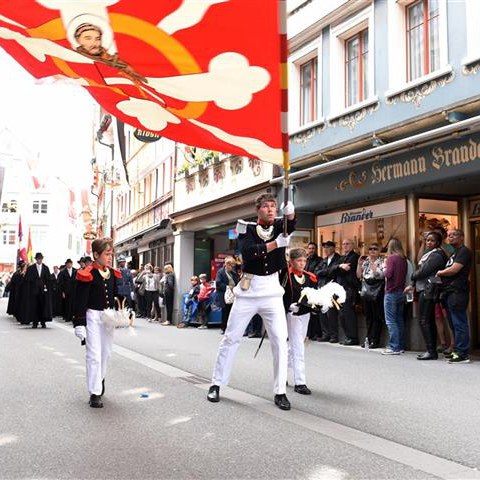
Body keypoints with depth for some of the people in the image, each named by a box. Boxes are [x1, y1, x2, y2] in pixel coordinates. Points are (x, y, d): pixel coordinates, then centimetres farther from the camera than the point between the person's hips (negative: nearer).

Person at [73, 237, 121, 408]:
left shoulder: (113, 274, 7)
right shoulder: (88, 275, -13)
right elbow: (80, 301, -14)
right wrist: (79, 324, -17)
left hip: (108, 317, 6)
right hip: (93, 316, -6)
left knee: (106, 352, 17)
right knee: (94, 354, -6)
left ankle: (100, 378, 39)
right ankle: (95, 393, -2)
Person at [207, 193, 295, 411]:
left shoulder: (279, 226, 3)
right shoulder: (246, 228, -3)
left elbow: (291, 224, -20)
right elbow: (248, 252, -21)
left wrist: (290, 212, -41)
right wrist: (276, 244, -29)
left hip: (272, 290, 1)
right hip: (248, 290, -1)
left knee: (280, 341, -4)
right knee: (230, 339, 7)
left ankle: (280, 392, 6)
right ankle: (216, 384, 21)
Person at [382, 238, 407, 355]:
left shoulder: (391, 258, -12)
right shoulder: (403, 259, 7)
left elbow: (388, 274, -19)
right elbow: (405, 274, 13)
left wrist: (384, 269, 0)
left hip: (391, 292, -7)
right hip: (401, 292, 7)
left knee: (391, 321, -4)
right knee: (399, 320, 13)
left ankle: (394, 347, -6)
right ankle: (401, 346, 17)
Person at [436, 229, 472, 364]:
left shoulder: (464, 251, -6)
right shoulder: (454, 253, 25)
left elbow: (454, 269, -15)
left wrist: (439, 272, -1)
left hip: (457, 292, -10)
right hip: (450, 292, 10)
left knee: (459, 324, -9)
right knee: (454, 324, 12)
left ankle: (463, 354, -8)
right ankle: (458, 351, 17)